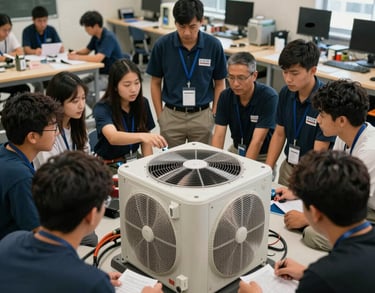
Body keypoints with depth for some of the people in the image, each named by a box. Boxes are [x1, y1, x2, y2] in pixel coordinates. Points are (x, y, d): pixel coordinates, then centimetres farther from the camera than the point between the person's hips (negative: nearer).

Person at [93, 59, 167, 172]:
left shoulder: (143, 103, -3)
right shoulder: (102, 108, -18)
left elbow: (145, 138, 7)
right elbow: (113, 137, -37)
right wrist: (142, 136, -54)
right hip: (109, 165, -4)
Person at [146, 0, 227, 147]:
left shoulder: (214, 45, -8)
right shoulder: (162, 45, -9)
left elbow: (219, 84, 3)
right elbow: (155, 83, 2)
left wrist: (214, 115, -3)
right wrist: (160, 116, -2)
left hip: (202, 116, 0)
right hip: (171, 116, 0)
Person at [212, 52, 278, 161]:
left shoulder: (268, 97, -21)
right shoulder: (225, 96, -8)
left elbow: (257, 141, -25)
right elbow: (219, 135, -11)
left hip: (263, 156, -3)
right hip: (236, 150, 3)